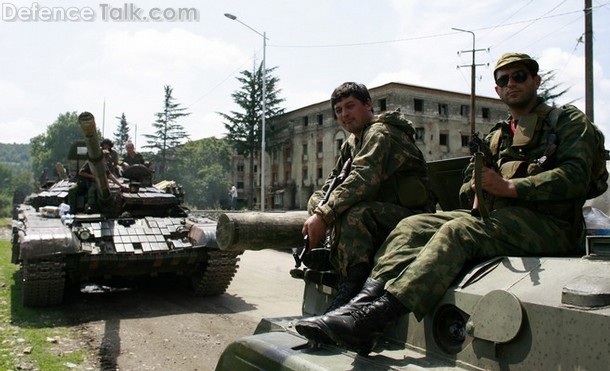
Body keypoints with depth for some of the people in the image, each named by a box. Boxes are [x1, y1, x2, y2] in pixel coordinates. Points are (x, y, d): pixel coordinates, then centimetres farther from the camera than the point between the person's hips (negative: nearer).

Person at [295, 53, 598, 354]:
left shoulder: (569, 121, 9)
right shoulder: (496, 136, 26)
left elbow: (574, 176, -9)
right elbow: (466, 187, 19)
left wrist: (510, 187, -20)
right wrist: (478, 185, -7)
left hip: (548, 224, -6)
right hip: (496, 216, 6)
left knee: (458, 230, -33)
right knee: (412, 225, -15)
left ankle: (370, 321, -42)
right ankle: (360, 304, -32)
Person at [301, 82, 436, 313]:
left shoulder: (380, 133, -12)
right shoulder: (351, 143, 18)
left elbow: (363, 178, -29)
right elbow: (333, 181, 12)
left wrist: (323, 215, -38)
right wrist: (317, 207, -11)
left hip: (410, 215, -9)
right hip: (383, 212, 9)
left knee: (354, 214, -35)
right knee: (317, 203, -5)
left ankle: (351, 285, -32)